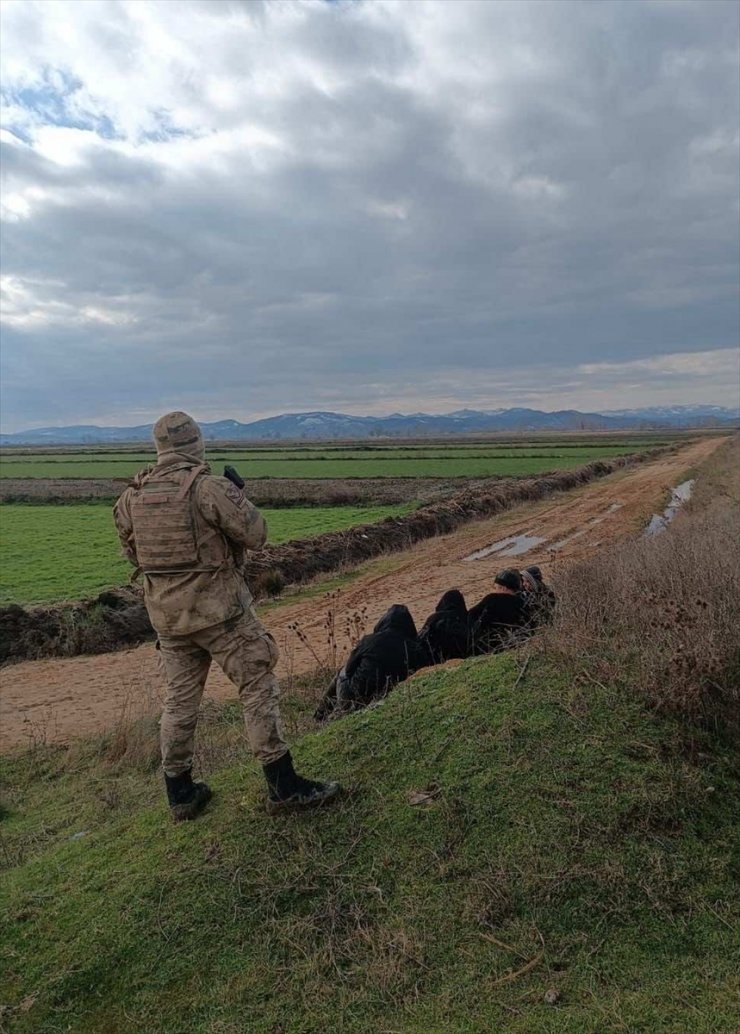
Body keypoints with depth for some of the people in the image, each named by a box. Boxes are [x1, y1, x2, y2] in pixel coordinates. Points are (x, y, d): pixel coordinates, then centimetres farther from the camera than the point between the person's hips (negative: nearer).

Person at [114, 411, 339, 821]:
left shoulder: (132, 496, 3)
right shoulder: (208, 487, -16)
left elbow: (132, 552, 14)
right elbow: (256, 534, -13)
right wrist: (234, 497, 2)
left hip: (166, 613, 6)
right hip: (217, 608, -6)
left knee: (179, 698, 16)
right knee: (258, 686, 3)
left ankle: (180, 794, 26)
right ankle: (283, 786, 7)